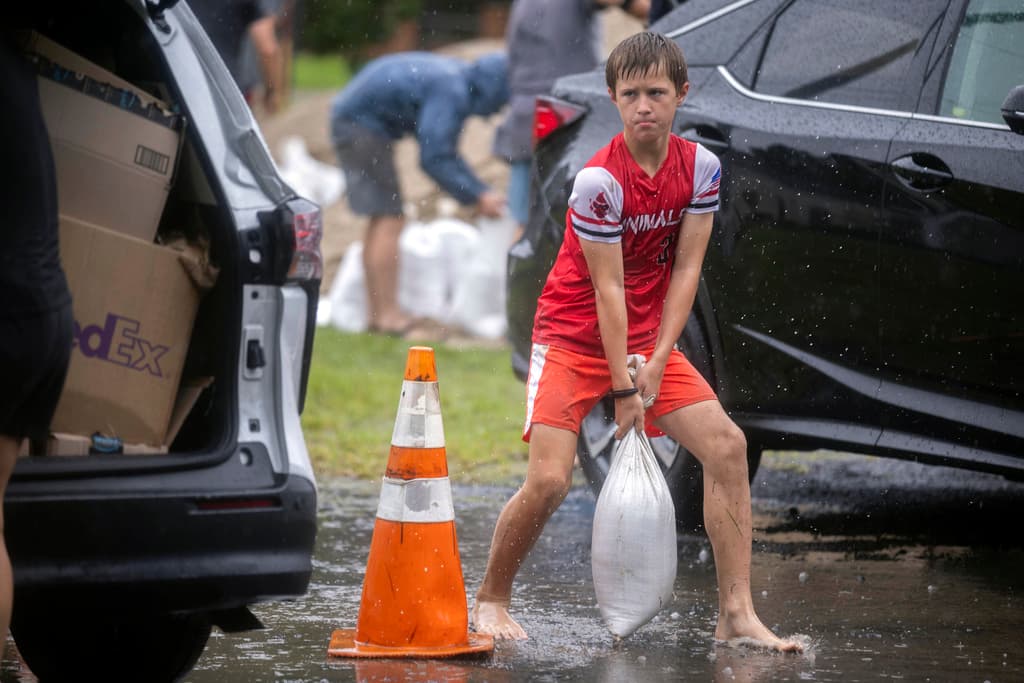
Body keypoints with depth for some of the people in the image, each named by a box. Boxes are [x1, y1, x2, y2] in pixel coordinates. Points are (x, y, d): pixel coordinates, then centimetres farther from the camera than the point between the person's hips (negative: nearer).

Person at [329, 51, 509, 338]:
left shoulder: (457, 79, 7)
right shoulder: (451, 92, -24)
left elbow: (444, 153, 15)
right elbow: (434, 159, -25)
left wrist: (480, 191, 10)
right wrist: (477, 196, -18)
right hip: (362, 123, -11)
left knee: (382, 220, 15)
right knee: (389, 219, -10)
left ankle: (377, 312, 21)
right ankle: (389, 315, -9)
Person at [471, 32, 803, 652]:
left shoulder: (701, 167, -6)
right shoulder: (598, 181, -21)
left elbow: (686, 268, -5)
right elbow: (608, 288, -19)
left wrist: (658, 362, -13)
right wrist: (622, 387, -18)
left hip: (649, 339, 5)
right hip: (574, 338, -5)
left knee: (727, 444, -10)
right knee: (549, 481, -16)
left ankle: (737, 613, -7)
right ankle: (491, 599, 8)